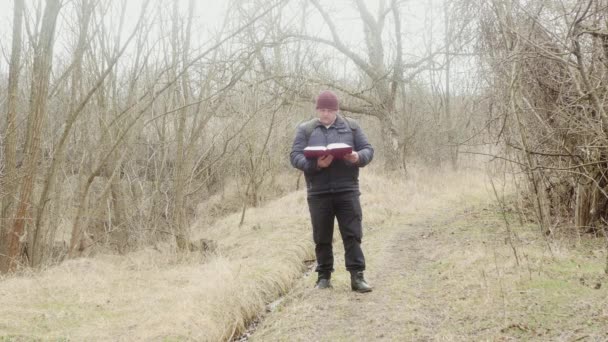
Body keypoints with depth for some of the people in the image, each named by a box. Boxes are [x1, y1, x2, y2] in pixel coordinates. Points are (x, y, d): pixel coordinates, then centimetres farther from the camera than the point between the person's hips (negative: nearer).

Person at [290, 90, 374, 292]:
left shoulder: (351, 126, 9)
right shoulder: (305, 129, 7)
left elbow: (368, 150, 8)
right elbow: (295, 156, -1)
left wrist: (358, 157, -17)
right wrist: (315, 164, -20)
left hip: (347, 190, 0)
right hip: (318, 192, 0)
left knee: (352, 234, -4)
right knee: (322, 237, 7)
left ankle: (357, 276, 0)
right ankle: (324, 276, 18)